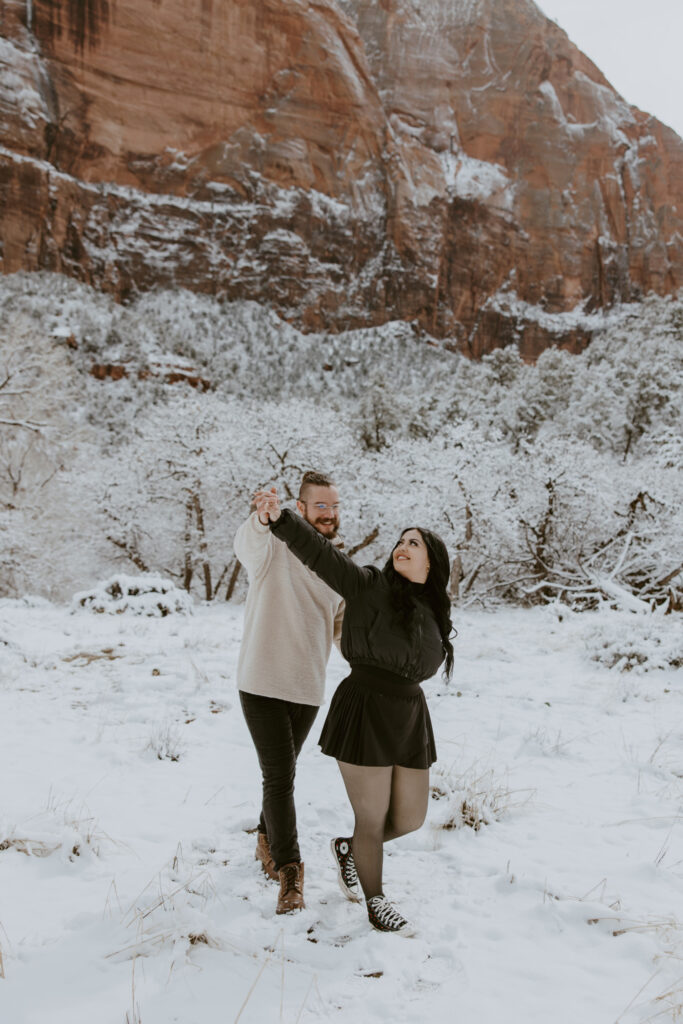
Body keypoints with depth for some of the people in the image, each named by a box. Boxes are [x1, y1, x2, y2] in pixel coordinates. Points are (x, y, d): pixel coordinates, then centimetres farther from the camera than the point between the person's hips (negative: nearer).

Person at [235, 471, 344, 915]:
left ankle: (268, 843, 38)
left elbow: (343, 628, 19)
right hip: (262, 683, -5)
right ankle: (290, 873, -1)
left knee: (282, 773, 18)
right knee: (280, 776, -9)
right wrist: (262, 519, -59)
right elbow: (246, 543, -36)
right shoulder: (274, 547, -10)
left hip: (308, 688, 6)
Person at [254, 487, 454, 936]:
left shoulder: (433, 615, 10)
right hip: (364, 713, -6)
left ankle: (349, 848, 40)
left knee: (410, 818, 12)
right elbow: (320, 553, -18)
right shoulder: (370, 585, -6)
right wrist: (281, 518, -31)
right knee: (373, 820, 5)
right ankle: (376, 902, 29)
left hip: (410, 717, 6)